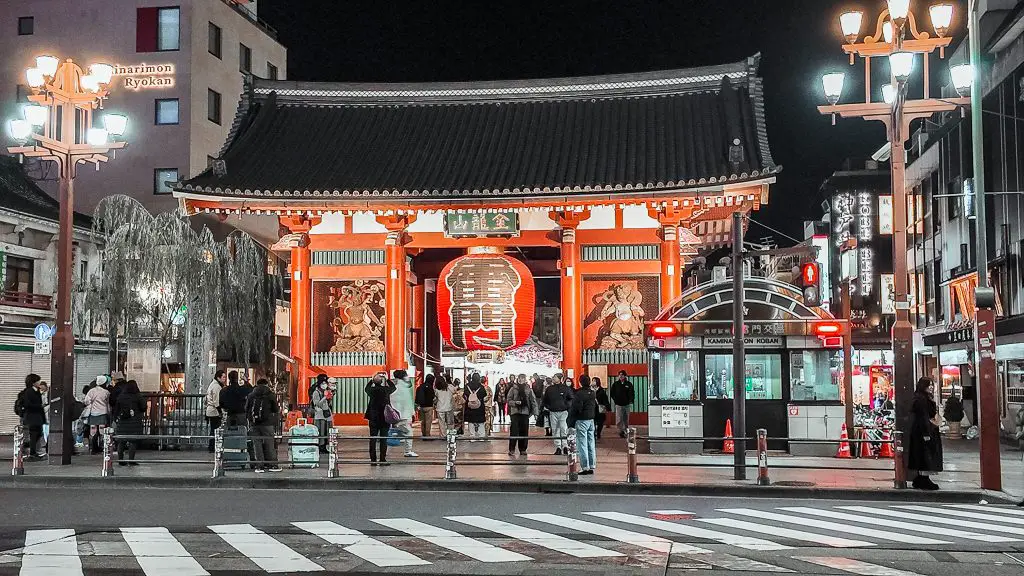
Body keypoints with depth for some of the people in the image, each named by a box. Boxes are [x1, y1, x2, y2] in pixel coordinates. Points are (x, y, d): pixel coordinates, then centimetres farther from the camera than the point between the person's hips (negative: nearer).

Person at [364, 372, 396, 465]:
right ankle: (383, 460, 0)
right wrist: (386, 379, 17)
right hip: (384, 418, -2)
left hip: (373, 418, 2)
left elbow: (366, 388, 19)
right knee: (383, 439, 2)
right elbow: (393, 387, 11)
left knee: (373, 439, 8)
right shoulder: (386, 389, -11)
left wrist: (372, 379, 18)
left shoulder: (371, 390, -6)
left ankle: (373, 460, 9)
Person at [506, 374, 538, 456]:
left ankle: (523, 449, 13)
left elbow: (533, 400, 8)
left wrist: (535, 411, 0)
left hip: (525, 412, 2)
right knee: (514, 432, -7)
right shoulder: (513, 388, 4)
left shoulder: (528, 389, 7)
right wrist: (515, 402, -14)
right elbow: (509, 400, 4)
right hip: (515, 412, -2)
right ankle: (511, 450, -2)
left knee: (524, 432, 4)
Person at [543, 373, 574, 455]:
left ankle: (565, 445, -4)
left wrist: (567, 405, -8)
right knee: (555, 430, 4)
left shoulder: (566, 388, 2)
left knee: (564, 429, -10)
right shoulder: (549, 389, 11)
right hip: (553, 412, 3)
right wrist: (545, 406, 4)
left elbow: (571, 399, 6)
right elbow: (545, 400, 18)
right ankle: (558, 447, 8)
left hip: (563, 412, -3)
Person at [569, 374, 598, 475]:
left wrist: (571, 424, -8)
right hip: (591, 420, 7)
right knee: (591, 444, 9)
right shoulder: (593, 393, 8)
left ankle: (585, 467, -7)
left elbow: (574, 410, -14)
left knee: (582, 445, -4)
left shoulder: (579, 394, -15)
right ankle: (592, 466, 12)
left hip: (581, 421, -7)